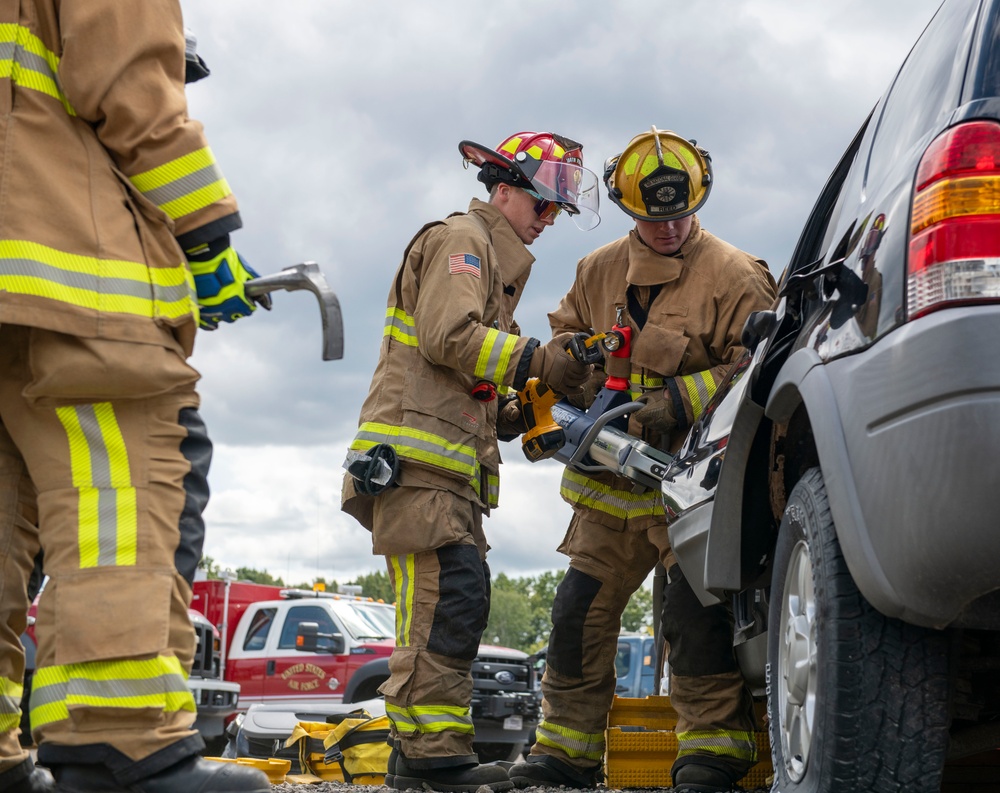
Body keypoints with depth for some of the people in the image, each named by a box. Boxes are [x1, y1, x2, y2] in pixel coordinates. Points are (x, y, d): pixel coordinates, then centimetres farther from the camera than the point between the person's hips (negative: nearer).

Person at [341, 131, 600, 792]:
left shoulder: (500, 260, 30)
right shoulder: (461, 239, -2)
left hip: (454, 460, 10)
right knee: (447, 594, -18)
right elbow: (449, 336, -17)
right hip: (417, 451, -10)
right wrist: (538, 361, -16)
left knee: (457, 602, 8)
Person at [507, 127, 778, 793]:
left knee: (694, 614, -15)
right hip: (613, 479, 6)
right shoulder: (599, 271, 11)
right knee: (582, 610, 7)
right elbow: (566, 338, 24)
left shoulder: (734, 276, -7)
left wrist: (682, 400, -20)